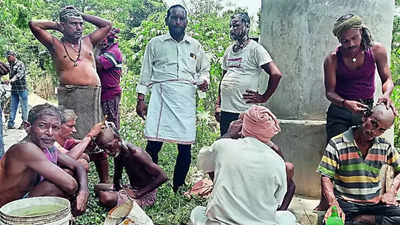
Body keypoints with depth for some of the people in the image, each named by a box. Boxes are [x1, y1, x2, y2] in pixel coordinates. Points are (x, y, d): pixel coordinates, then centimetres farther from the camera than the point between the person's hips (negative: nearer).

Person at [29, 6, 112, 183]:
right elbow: (34, 25, 0)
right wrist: (56, 26, 13)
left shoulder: (88, 41, 19)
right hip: (70, 96, -3)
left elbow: (107, 25, 25)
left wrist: (83, 16, 21)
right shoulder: (55, 44, 9)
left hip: (93, 95, 3)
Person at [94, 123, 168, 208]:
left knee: (106, 198, -27)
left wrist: (138, 193, -24)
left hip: (145, 196, -9)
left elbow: (163, 177, -29)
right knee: (98, 187, 12)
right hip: (133, 190, 9)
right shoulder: (119, 153, -2)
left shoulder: (135, 153, -27)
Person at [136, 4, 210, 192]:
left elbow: (204, 69, 25)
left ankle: (178, 188, 15)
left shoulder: (195, 46, 17)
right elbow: (146, 73, 12)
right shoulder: (155, 44, 12)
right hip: (161, 96, -2)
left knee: (185, 147, 0)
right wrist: (141, 99, 5)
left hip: (186, 98, 2)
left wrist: (203, 80, 2)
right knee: (154, 143, -9)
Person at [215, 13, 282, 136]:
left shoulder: (255, 48, -7)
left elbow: (276, 74, -15)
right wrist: (218, 104, 13)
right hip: (225, 109, 7)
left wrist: (263, 98, -11)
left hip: (244, 111, -7)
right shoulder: (229, 50, 15)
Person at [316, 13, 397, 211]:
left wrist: (386, 95, -22)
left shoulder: (376, 50, -6)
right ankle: (325, 202, 10)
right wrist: (345, 103, -28)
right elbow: (329, 91, -8)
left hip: (367, 109, 1)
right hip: (339, 111, -1)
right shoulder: (333, 59, -10)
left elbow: (387, 79, 1)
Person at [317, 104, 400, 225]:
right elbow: (326, 177, -8)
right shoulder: (336, 144, -6)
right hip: (345, 203, -3)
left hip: (375, 202, 4)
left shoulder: (385, 147, 6)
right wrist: (333, 204, -23)